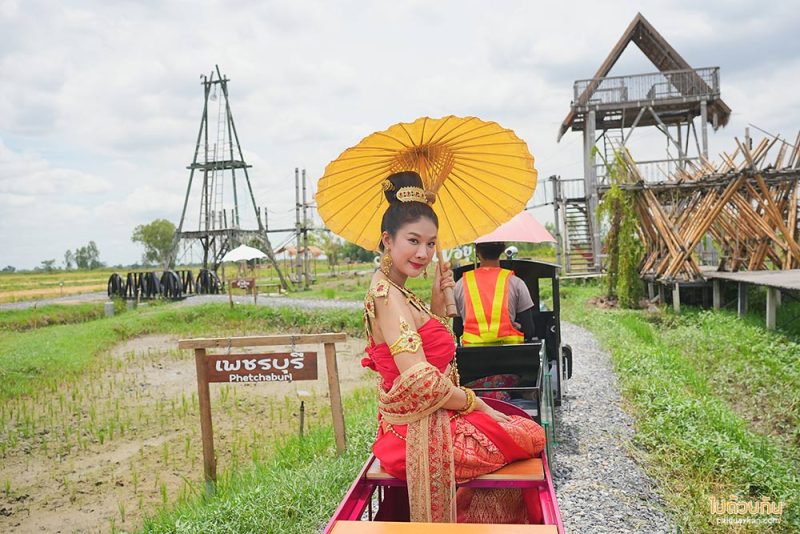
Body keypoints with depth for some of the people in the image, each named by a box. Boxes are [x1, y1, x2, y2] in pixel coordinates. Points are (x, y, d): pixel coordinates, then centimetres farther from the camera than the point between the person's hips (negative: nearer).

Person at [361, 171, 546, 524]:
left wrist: (438, 302, 1)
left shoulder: (395, 293, 7)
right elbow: (421, 382, -28)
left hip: (425, 423, 9)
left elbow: (432, 349, 14)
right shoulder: (388, 296, -23)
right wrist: (479, 406, -14)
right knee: (533, 436, 7)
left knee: (524, 430, 22)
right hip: (420, 431, -9)